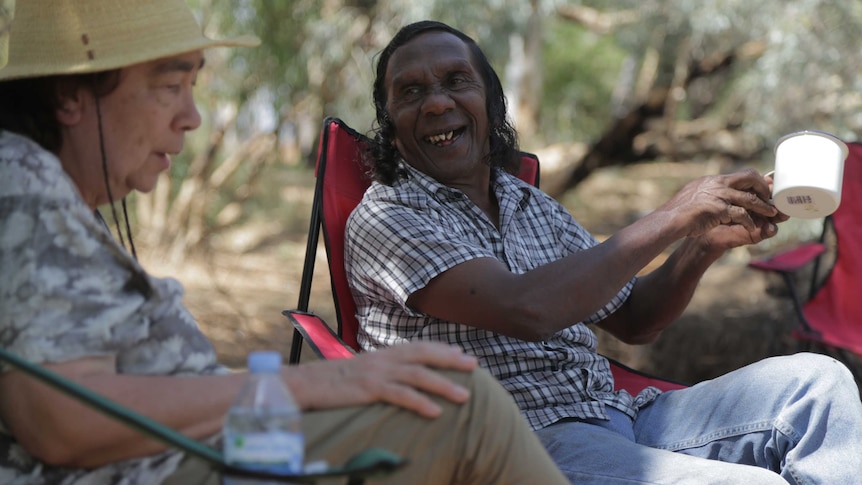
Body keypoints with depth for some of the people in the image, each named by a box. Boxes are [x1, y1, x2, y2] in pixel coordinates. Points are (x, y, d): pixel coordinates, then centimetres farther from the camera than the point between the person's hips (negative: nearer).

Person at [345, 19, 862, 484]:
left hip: (616, 415, 8)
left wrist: (705, 244, 3)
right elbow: (527, 310, -19)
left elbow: (631, 321, 23)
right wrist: (670, 220, -12)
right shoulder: (384, 218, -4)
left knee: (814, 380, -6)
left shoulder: (533, 206, 19)